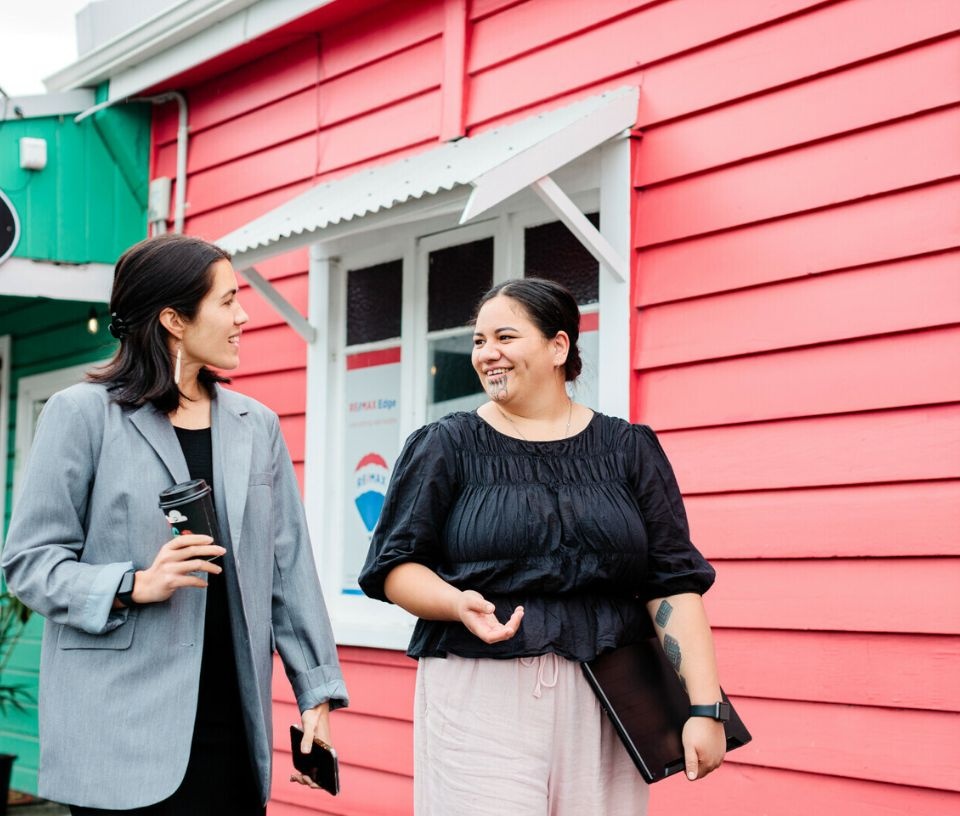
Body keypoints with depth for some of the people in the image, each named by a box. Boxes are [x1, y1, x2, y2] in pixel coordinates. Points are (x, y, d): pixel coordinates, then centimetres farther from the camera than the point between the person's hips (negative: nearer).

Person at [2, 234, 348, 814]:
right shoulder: (83, 414, -1)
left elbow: (288, 568, 12)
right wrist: (134, 586, -18)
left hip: (233, 724, 4)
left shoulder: (257, 425, 13)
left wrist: (317, 691, 7)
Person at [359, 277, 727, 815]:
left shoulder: (629, 449, 8)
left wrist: (705, 706, -6)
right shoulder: (446, 447, 6)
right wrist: (460, 603, -18)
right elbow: (395, 567, 3)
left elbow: (674, 583, 3)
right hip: (481, 694, -1)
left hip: (604, 704, 1)